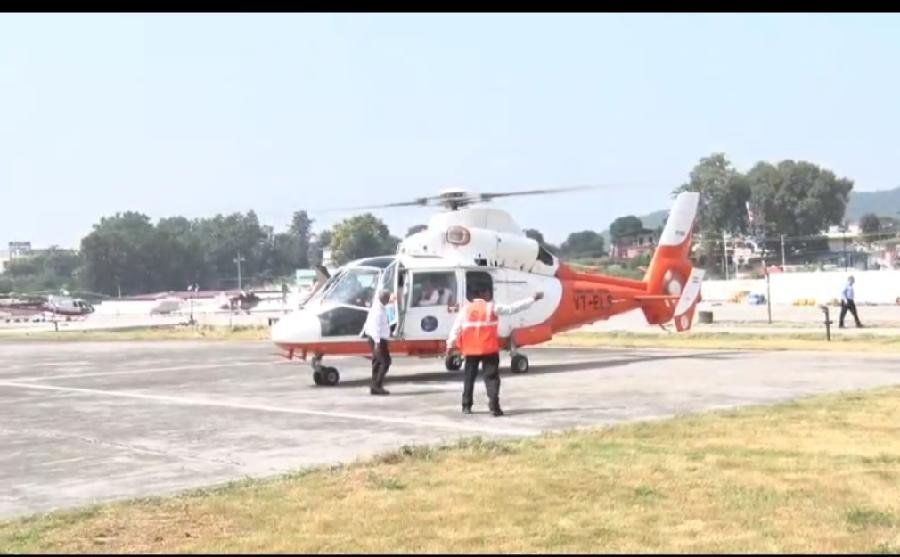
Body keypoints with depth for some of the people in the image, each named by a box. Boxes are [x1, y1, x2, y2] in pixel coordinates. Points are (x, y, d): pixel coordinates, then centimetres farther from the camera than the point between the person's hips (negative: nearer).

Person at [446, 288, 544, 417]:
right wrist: (533, 299, 2)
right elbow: (513, 308, -4)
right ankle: (494, 406, -12)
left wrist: (450, 345, 11)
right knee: (491, 377, -1)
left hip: (470, 350, 3)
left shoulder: (466, 309, 4)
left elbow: (456, 328, 4)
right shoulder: (492, 308, -4)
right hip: (489, 349, -3)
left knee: (469, 378, 14)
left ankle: (466, 406, 16)